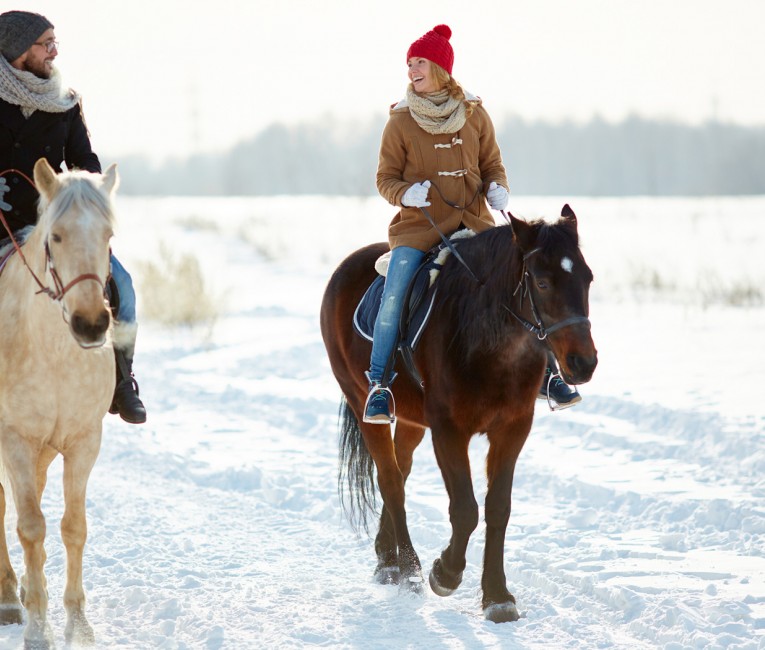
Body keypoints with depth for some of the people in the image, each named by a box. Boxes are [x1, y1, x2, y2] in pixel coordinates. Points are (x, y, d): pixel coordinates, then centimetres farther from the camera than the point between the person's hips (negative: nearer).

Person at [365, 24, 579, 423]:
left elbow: (492, 163, 14)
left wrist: (498, 188, -8)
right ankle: (378, 384, -12)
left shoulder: (475, 115, 4)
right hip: (418, 225, -2)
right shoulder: (400, 122, -1)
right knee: (394, 294, -23)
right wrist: (406, 193, -19)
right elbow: (386, 178, 3)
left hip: (473, 221, 2)